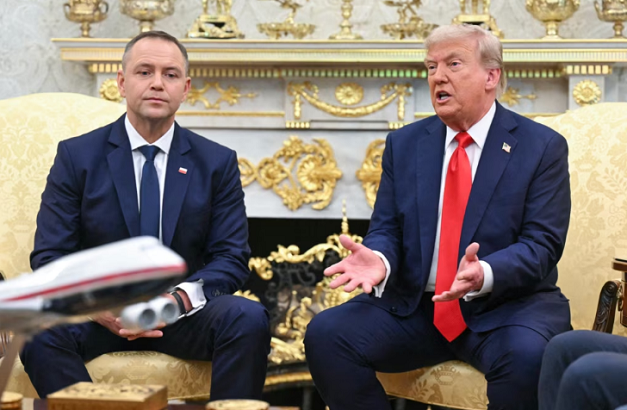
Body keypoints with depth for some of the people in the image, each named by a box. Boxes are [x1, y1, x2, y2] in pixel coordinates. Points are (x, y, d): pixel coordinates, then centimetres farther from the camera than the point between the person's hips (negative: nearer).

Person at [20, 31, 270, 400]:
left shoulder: (218, 162, 7)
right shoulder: (76, 156, 4)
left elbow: (232, 258, 2)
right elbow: (49, 258, -1)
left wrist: (178, 299, -20)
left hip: (184, 313, 1)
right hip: (98, 313, -1)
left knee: (249, 319, -30)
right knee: (40, 329, -32)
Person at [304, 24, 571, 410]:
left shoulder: (543, 147, -1)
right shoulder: (404, 144, 10)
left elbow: (541, 246, -9)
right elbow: (386, 229, 9)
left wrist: (483, 274, -29)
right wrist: (379, 259, -17)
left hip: (507, 304, -3)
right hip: (414, 306, 4)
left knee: (527, 354, -36)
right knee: (325, 334, -19)